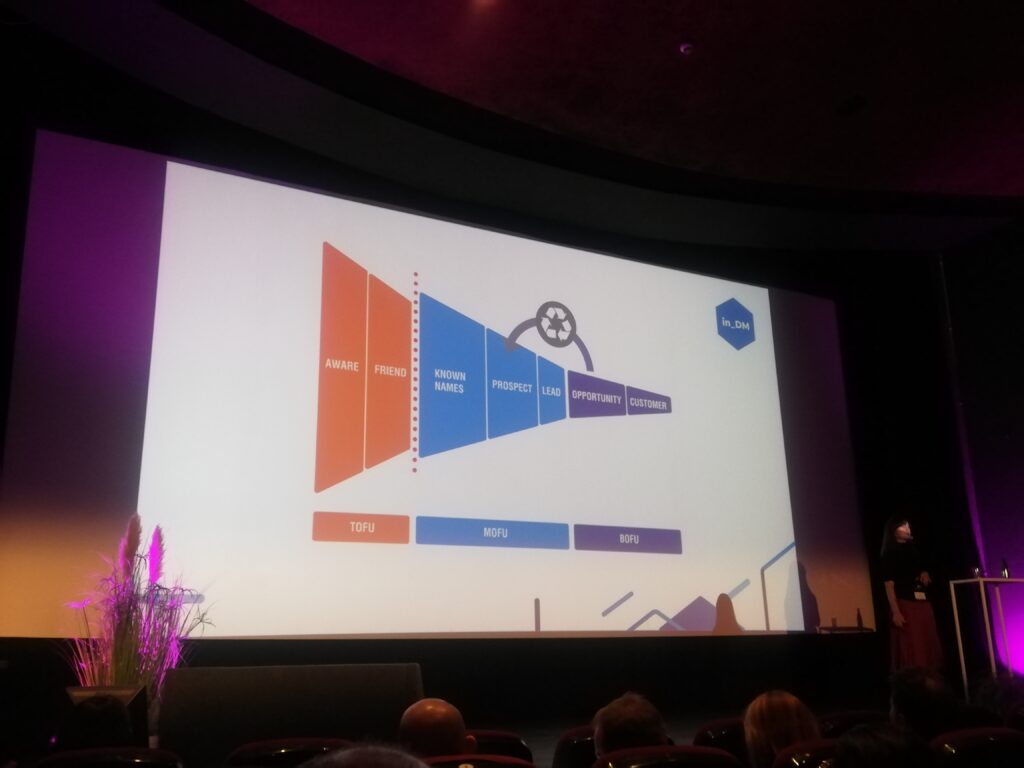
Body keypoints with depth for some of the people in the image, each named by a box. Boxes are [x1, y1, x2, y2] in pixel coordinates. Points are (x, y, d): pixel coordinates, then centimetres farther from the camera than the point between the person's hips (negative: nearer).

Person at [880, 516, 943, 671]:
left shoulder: (914, 550, 16)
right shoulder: (889, 554, -3)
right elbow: (889, 585, -11)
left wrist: (925, 575, 3)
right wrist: (895, 612, -20)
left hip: (923, 605, 7)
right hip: (905, 605, -7)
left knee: (929, 649, 7)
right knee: (910, 651, -8)